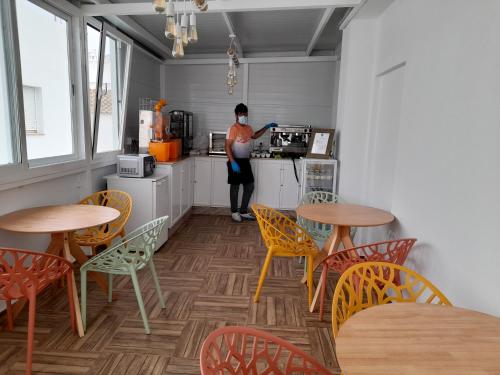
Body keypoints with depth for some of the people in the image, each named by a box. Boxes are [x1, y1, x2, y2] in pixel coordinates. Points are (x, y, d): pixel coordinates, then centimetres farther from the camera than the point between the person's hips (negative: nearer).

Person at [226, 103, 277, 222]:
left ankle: (243, 211, 21)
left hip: (245, 161, 8)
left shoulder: (248, 128, 9)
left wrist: (266, 127, 24)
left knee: (250, 186, 9)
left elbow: (255, 136, 32)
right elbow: (227, 146, -18)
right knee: (235, 186, 3)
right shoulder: (233, 128, -14)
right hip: (236, 161, -8)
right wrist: (233, 162, -26)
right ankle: (234, 212, 18)